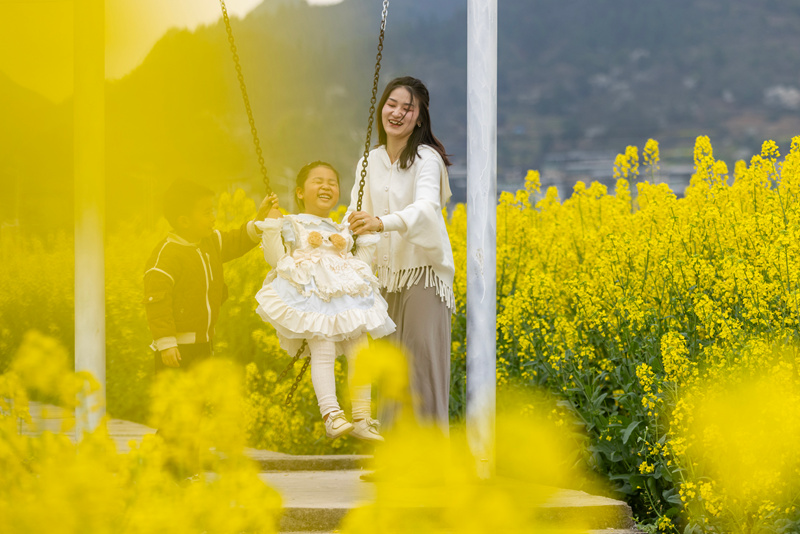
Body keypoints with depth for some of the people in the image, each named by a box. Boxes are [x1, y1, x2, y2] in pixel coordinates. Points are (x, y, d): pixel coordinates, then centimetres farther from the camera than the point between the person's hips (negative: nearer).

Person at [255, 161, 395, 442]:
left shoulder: (343, 232, 28)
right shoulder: (291, 224, 12)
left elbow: (359, 265, 30)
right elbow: (276, 259, 1)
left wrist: (367, 240, 24)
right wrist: (271, 226, -5)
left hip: (347, 298, 5)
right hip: (312, 296, -5)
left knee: (359, 351, -8)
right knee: (323, 350, -23)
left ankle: (362, 417, -4)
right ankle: (331, 414, -29)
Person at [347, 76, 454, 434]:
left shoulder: (426, 159, -11)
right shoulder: (370, 162, 9)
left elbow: (426, 207, -28)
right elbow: (358, 212, 8)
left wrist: (382, 223, -45)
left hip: (423, 273, -6)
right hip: (383, 276, 6)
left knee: (422, 355, -8)